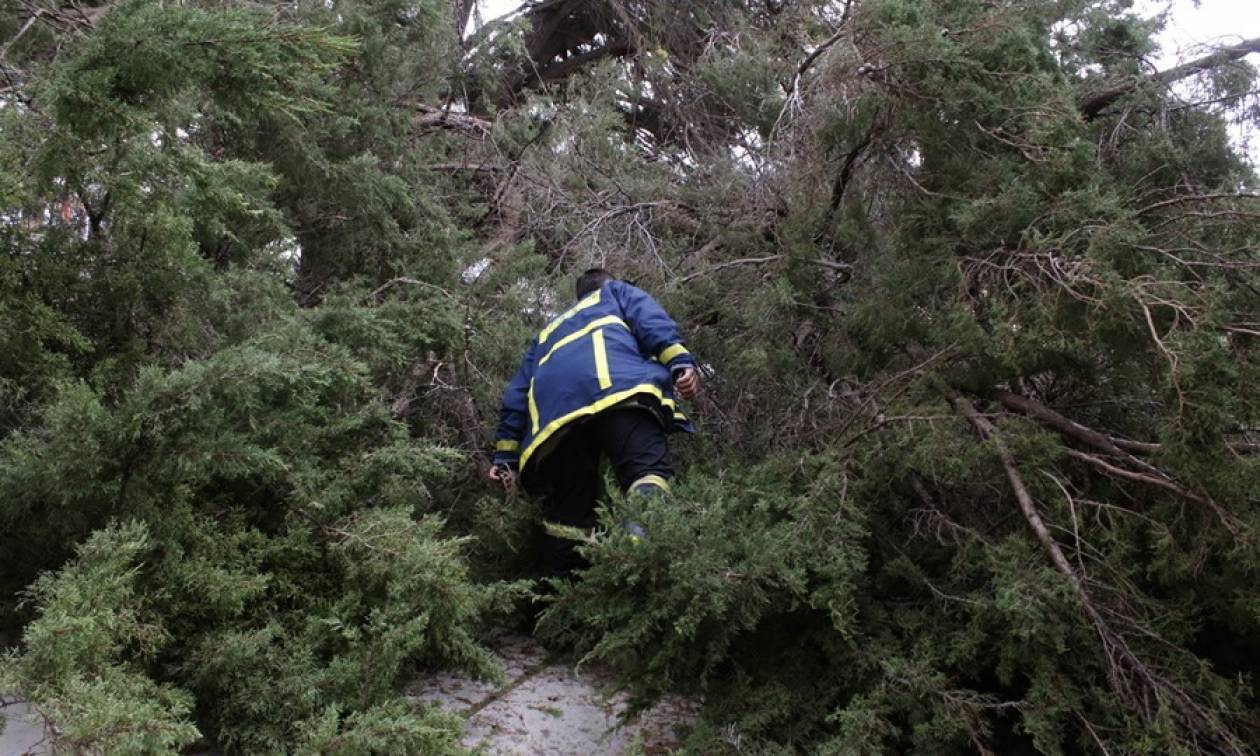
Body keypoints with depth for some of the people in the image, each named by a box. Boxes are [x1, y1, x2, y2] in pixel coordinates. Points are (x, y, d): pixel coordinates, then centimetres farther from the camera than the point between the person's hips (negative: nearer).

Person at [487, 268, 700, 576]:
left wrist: (506, 454, 34)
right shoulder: (617, 292, 38)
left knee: (568, 512, 6)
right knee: (648, 470, -23)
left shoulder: (547, 334, 49)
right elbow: (652, 321, 15)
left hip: (553, 409, 5)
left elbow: (516, 396, 39)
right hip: (615, 385, -5)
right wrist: (680, 362, 1)